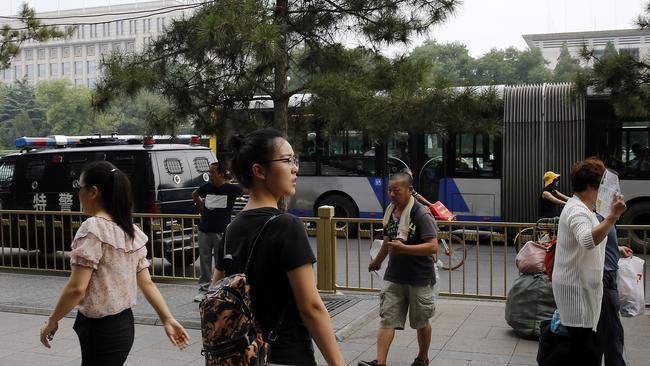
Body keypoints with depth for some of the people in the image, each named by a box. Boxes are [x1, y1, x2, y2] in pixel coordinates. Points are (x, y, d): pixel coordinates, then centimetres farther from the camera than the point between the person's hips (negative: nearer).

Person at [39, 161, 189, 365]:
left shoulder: (93, 228, -17)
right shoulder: (131, 231, 6)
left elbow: (77, 288, -20)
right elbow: (146, 283, 5)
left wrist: (52, 322, -7)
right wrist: (168, 320, 7)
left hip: (100, 330, -8)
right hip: (123, 324, 8)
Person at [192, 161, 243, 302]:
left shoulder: (231, 189, -7)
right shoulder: (207, 187, 5)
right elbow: (194, 195, 25)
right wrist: (201, 207, 15)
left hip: (222, 232, -4)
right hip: (204, 230, 4)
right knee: (204, 261, 10)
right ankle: (203, 288, 21)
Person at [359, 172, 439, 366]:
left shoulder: (422, 214, -16)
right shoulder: (390, 212, 6)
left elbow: (433, 246, -23)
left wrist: (403, 248, -29)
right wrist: (377, 261, 34)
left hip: (419, 278, -6)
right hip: (394, 276, 6)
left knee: (421, 322, 12)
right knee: (387, 319, -2)